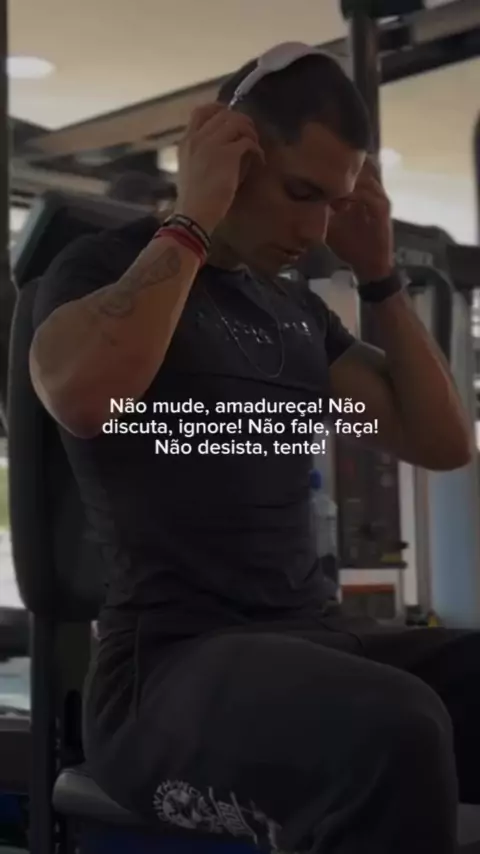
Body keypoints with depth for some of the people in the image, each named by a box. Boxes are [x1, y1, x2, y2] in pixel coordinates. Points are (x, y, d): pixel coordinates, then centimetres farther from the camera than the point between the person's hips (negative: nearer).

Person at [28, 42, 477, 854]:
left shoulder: (297, 309, 19)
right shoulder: (107, 264, 1)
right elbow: (82, 397, -23)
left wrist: (379, 274, 11)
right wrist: (193, 221, -12)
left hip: (313, 635, 7)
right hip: (168, 662, -6)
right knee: (394, 733, -37)